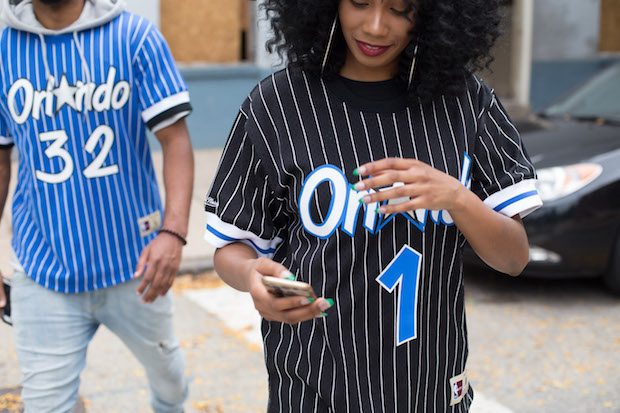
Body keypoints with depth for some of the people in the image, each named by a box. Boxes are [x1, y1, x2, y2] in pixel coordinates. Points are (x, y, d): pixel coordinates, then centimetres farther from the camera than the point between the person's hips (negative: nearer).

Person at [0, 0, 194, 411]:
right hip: (45, 270, 1)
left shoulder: (134, 36, -8)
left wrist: (173, 230, -25)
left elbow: (175, 138, -11)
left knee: (164, 362, 21)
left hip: (133, 260, 0)